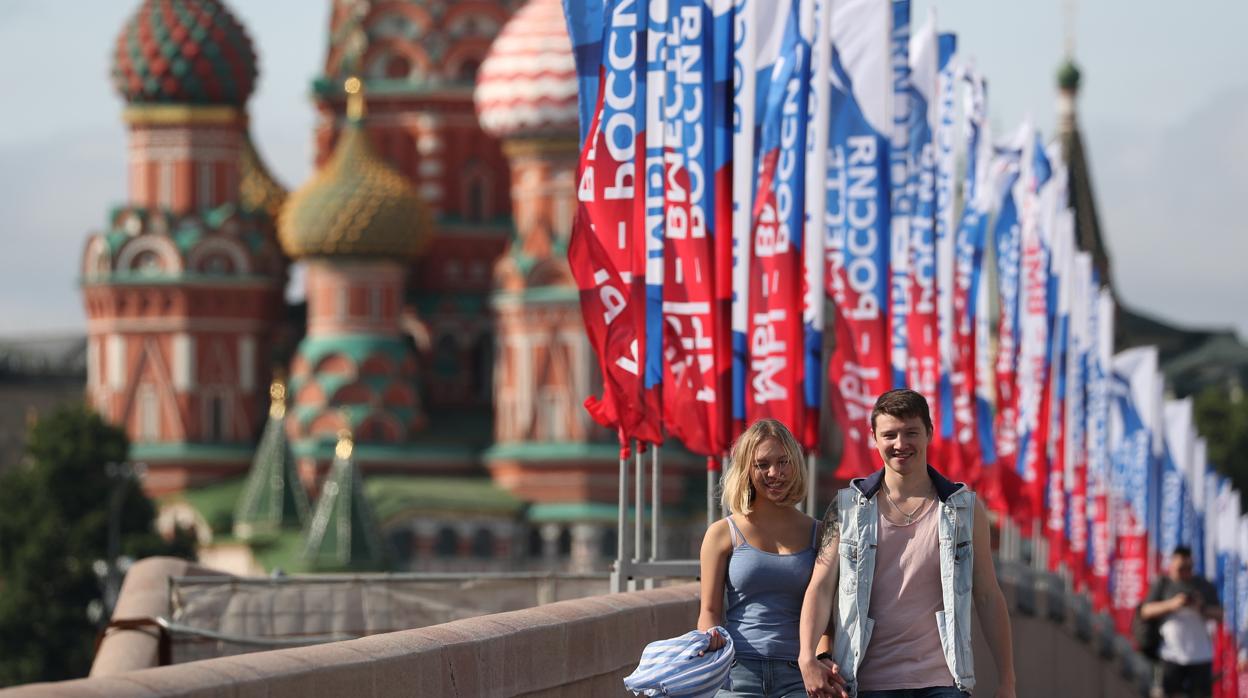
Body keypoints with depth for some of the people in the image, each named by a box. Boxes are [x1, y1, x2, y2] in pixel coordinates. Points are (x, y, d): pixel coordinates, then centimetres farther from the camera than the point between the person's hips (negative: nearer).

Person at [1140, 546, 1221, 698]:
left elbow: (1218, 614, 6)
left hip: (1201, 654, 1)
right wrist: (1172, 604, -16)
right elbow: (1146, 611, -3)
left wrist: (1202, 608, -15)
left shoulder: (1203, 585, 8)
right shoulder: (1162, 584, 4)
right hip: (1172, 655, -1)